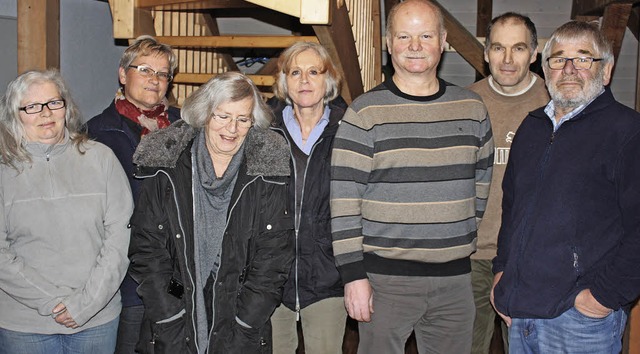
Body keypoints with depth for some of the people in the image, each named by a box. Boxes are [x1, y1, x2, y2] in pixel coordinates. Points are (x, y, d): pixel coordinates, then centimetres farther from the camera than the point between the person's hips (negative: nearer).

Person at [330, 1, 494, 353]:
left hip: (455, 276, 4)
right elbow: (344, 201, -8)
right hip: (384, 276, -3)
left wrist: (465, 244, 16)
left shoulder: (472, 108, 7)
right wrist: (353, 274, -10)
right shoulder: (364, 113, -6)